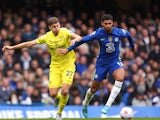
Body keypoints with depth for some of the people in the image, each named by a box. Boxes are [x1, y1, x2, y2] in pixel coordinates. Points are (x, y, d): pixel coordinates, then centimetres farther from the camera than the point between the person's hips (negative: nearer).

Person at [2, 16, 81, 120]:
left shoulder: (65, 32, -11)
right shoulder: (47, 37, -3)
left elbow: (79, 38, -22)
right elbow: (29, 43, 2)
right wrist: (12, 47, 2)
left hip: (68, 65, -2)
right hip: (55, 66, 2)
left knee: (65, 91, -18)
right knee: (53, 94, -9)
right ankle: (59, 97, 30)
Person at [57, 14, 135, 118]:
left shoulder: (119, 32, -15)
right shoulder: (98, 33, -17)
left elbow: (128, 35, 9)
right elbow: (82, 40, -8)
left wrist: (132, 46, 26)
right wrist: (68, 50, -7)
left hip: (115, 60, 0)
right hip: (102, 62, 0)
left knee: (120, 78, -32)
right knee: (94, 88, 6)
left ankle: (108, 106, -27)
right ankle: (85, 105, 39)